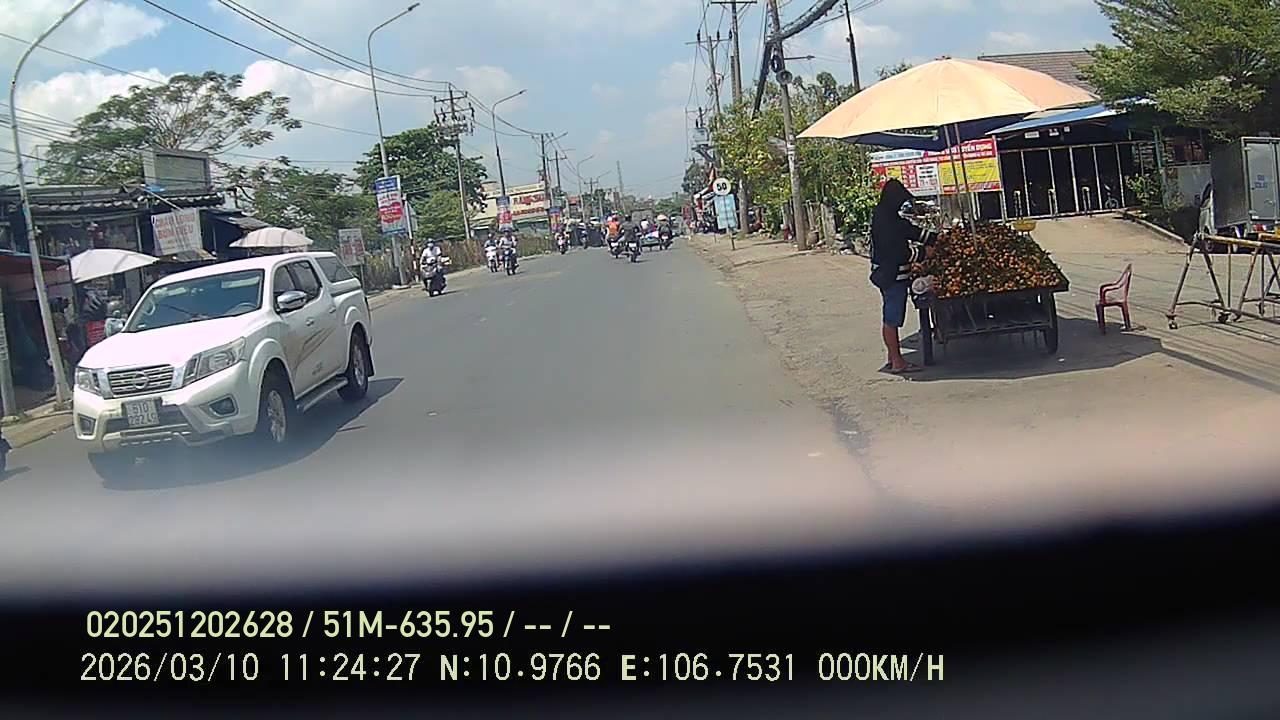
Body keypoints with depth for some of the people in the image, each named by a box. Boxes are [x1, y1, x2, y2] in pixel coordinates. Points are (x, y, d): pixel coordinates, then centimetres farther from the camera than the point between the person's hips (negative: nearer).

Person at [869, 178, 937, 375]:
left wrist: (936, 238, 12)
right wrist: (923, 253, -11)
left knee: (893, 318, 14)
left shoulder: (890, 217, 12)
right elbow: (898, 251, -22)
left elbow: (912, 231, 20)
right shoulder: (885, 221, -19)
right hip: (891, 275, -11)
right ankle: (897, 362, 2)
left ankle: (894, 358, 22)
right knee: (891, 319, -4)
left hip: (894, 275, 11)